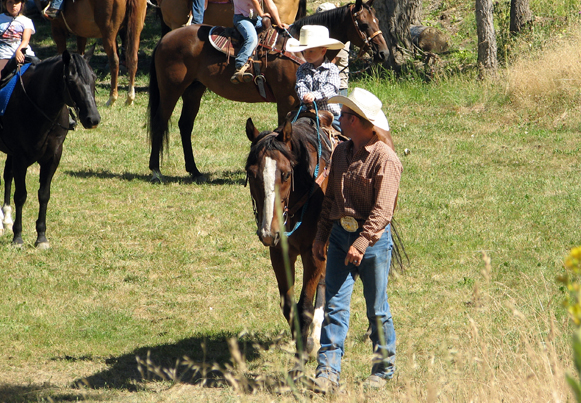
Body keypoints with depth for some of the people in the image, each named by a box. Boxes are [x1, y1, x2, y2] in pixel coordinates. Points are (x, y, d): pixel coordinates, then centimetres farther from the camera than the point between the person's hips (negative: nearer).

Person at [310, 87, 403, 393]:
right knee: (335, 305, -3)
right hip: (340, 235, 6)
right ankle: (328, 372, -7)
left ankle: (384, 369, 21)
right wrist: (321, 235, 10)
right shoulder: (341, 152, 9)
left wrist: (362, 243, -26)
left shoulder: (385, 159, -13)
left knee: (377, 310, 6)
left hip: (373, 240, -6)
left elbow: (382, 210, -19)